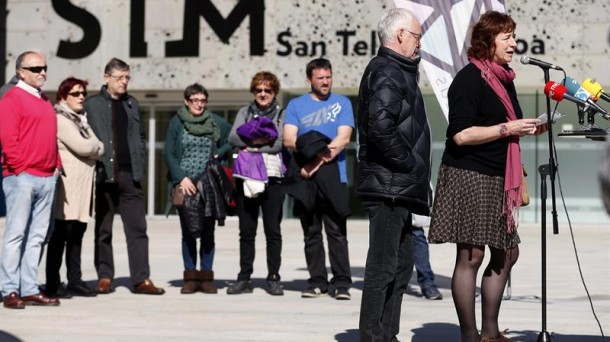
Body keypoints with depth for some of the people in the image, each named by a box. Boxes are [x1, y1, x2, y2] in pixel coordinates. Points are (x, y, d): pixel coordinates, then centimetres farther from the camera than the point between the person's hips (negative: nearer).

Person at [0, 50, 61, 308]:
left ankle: (29, 290, 10)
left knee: (37, 236, 7)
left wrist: (56, 165, 13)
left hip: (47, 178, 8)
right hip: (22, 177, -8)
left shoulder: (44, 101, 20)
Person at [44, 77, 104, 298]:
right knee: (60, 236, -5)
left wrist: (91, 147, -2)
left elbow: (98, 149, 17)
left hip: (84, 184, 8)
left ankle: (75, 281, 13)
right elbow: (81, 147, -14)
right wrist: (96, 145, 3)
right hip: (67, 185, -8)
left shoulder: (81, 120, 20)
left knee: (77, 235, 9)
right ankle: (53, 284, -1)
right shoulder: (60, 119, -6)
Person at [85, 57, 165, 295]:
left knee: (137, 228, -1)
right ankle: (105, 277, 12)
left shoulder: (132, 104, 15)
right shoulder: (92, 104, 2)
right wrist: (93, 167, -10)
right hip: (104, 174, -3)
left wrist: (141, 165, 5)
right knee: (103, 230, 5)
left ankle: (141, 279, 0)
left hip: (130, 175, 3)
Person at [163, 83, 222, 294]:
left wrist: (220, 154, 1)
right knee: (188, 231, 0)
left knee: (207, 231, -1)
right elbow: (168, 154, 1)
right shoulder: (177, 122, 5)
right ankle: (191, 277, 6)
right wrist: (181, 178, -9)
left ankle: (206, 277, 5)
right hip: (185, 185, -1)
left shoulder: (214, 123, 9)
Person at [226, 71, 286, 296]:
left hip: (272, 177, -2)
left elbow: (279, 143, -7)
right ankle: (244, 279, 9)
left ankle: (274, 278, 3)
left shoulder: (282, 115, 8)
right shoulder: (245, 113, 16)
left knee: (273, 231, -1)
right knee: (246, 231, 5)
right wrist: (257, 139, -11)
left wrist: (251, 146, -8)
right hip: (245, 176, 2)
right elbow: (233, 138, 1)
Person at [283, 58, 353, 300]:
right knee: (311, 233, 6)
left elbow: (344, 138, -3)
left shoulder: (342, 103, 9)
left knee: (337, 232, -5)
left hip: (334, 175, -2)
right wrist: (314, 150, -14)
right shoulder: (296, 105, 12)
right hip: (305, 178, 2)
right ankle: (317, 282, 12)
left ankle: (342, 283, -3)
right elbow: (289, 139, 1)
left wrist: (317, 161, -11)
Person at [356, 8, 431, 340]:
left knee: (401, 265, 15)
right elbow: (381, 126, -27)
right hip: (389, 187, -11)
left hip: (396, 188, 11)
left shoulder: (396, 71, 20)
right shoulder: (387, 73, -13)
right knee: (384, 266, -8)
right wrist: (408, 162, -17)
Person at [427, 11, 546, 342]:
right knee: (471, 255, -7)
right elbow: (461, 135, -19)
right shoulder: (470, 78, -11)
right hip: (468, 178, -9)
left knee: (506, 254, 11)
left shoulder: (504, 79, 16)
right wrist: (507, 128, -17)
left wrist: (529, 129, 9)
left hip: (497, 180, 10)